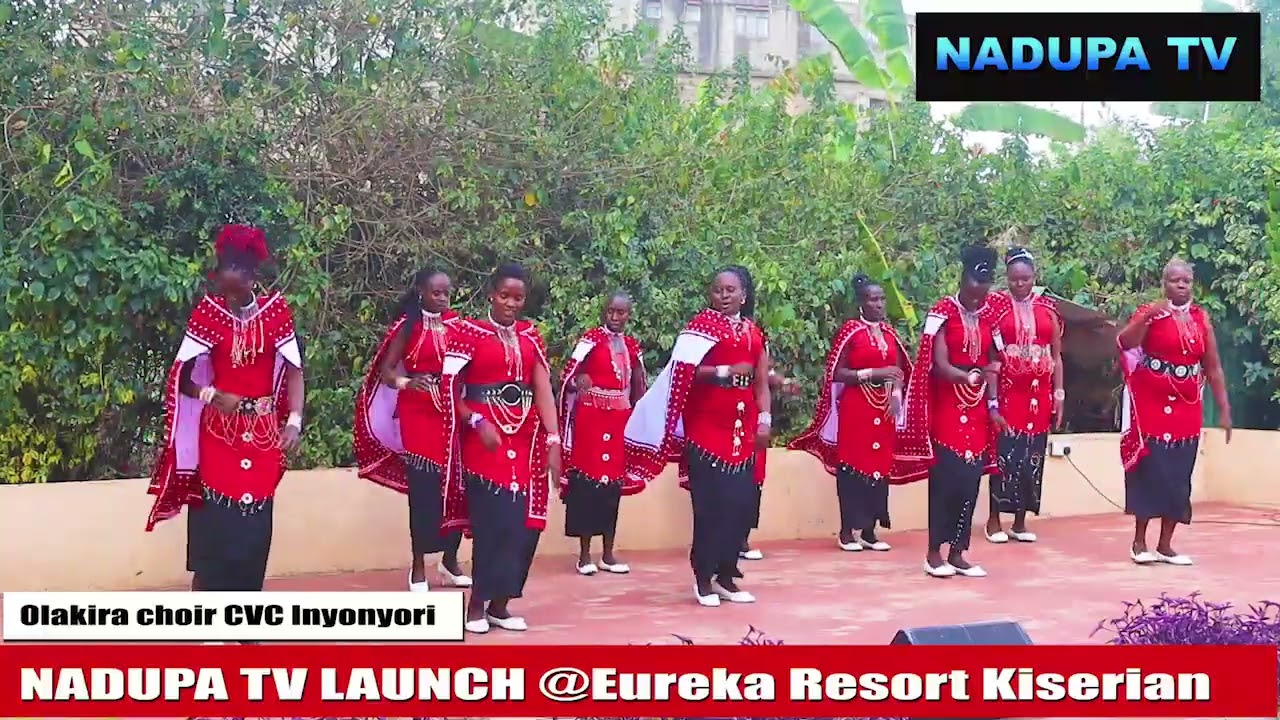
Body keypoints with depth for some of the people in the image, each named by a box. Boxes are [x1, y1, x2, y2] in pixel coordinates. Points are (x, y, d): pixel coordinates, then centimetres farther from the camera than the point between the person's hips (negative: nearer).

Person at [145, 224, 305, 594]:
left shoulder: (275, 310, -2)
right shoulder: (207, 312, -5)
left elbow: (294, 370, -3)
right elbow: (180, 376, -3)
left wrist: (294, 421, -15)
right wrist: (213, 396, -20)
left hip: (264, 430, 1)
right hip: (219, 430, -1)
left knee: (254, 524, 5)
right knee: (214, 523, -4)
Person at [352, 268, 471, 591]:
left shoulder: (455, 323, 9)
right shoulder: (408, 326, -2)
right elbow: (385, 371, -5)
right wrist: (406, 382, -25)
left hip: (452, 411, 4)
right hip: (418, 413, -4)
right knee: (424, 486, -4)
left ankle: (450, 559, 19)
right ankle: (418, 567, 5)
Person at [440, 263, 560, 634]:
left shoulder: (530, 335, 12)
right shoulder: (468, 332, -2)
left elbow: (543, 389, 5)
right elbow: (449, 388, -5)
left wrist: (553, 439, -3)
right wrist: (478, 423, -16)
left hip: (525, 440, 5)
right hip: (484, 437, -5)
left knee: (523, 523, 1)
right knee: (494, 521, -10)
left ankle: (499, 603, 12)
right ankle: (477, 604, 1)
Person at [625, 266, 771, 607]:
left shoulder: (754, 332, 15)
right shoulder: (703, 323, -1)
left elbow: (761, 382, 13)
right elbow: (685, 370, -13)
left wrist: (764, 420, 1)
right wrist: (725, 371, -20)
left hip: (742, 425, 5)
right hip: (706, 423, -5)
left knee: (742, 500, 3)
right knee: (710, 501, -7)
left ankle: (726, 575, 14)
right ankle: (703, 577, 2)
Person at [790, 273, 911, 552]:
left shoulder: (889, 332, 12)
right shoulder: (850, 330, -5)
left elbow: (899, 370, 19)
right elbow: (836, 373, -10)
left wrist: (896, 393, 0)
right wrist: (872, 374, -18)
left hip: (884, 409, 6)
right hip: (855, 408, -6)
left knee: (880, 466, 5)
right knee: (853, 465, -4)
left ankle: (869, 530, 11)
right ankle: (848, 530, 2)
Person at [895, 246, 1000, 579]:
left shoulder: (987, 315, 10)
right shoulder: (943, 312, -8)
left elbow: (990, 363, 12)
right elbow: (939, 364, -15)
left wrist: (992, 405, 4)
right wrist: (967, 376, -32)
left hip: (976, 409, 6)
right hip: (946, 407, -5)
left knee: (970, 480, 4)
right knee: (946, 479, -6)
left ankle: (957, 553, 11)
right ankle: (934, 553, 2)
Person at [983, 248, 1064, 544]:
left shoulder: (1047, 308, 8)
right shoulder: (995, 305, -3)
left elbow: (1056, 356, 10)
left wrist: (1059, 396, 4)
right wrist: (991, 401, -12)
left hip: (1039, 392, 3)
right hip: (1007, 391, -3)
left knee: (1032, 456, 5)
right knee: (1005, 453, -3)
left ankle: (1020, 521, 14)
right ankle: (995, 519, 7)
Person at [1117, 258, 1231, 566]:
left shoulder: (1201, 318, 8)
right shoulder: (1149, 312, -3)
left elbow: (1213, 368, 9)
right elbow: (1125, 343, -20)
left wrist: (1224, 409, 6)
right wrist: (1146, 317, -33)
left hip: (1186, 408, 4)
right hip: (1152, 406, -4)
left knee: (1178, 476, 4)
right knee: (1150, 470, -6)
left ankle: (1165, 545, 12)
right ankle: (1140, 543, 4)